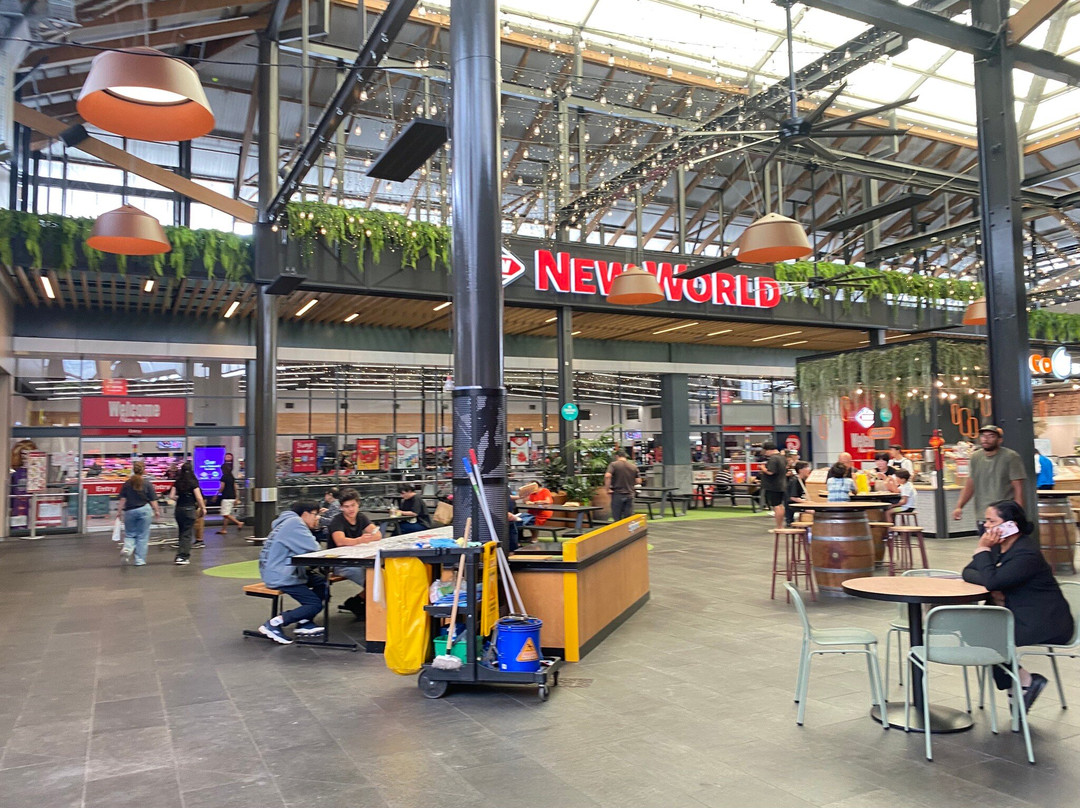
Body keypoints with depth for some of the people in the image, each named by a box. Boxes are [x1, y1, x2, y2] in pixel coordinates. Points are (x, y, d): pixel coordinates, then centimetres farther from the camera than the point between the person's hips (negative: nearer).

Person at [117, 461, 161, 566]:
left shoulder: (127, 483, -1)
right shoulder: (147, 483, -6)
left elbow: (122, 499, 1)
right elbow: (153, 500, -3)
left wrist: (120, 511, 10)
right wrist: (156, 511, 8)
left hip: (129, 511, 2)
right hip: (144, 510, -2)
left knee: (129, 534, 17)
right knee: (142, 536, 6)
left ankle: (127, 548, -13)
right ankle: (140, 560, 8)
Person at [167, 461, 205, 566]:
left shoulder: (177, 482, 3)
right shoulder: (193, 482, -9)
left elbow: (171, 496, 1)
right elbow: (199, 497, -12)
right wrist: (203, 508, -1)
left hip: (179, 509, 5)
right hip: (189, 509, -5)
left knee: (182, 532, 16)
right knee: (187, 534, 1)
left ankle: (185, 556, 23)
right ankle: (181, 557, -3)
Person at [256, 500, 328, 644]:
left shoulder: (292, 522, 16)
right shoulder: (294, 523, -16)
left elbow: (306, 548, 16)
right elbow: (313, 548, -19)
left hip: (287, 571, 11)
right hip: (279, 576, -11)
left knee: (323, 583, 11)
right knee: (315, 604, -11)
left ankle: (304, 623, 9)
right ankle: (273, 625, -11)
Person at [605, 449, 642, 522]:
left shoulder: (613, 464, -5)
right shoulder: (633, 467, 7)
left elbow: (607, 476, -22)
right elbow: (638, 481, 5)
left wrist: (607, 488, -13)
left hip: (617, 494, -3)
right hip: (630, 495, 3)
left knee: (617, 519, 4)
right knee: (629, 519, 8)